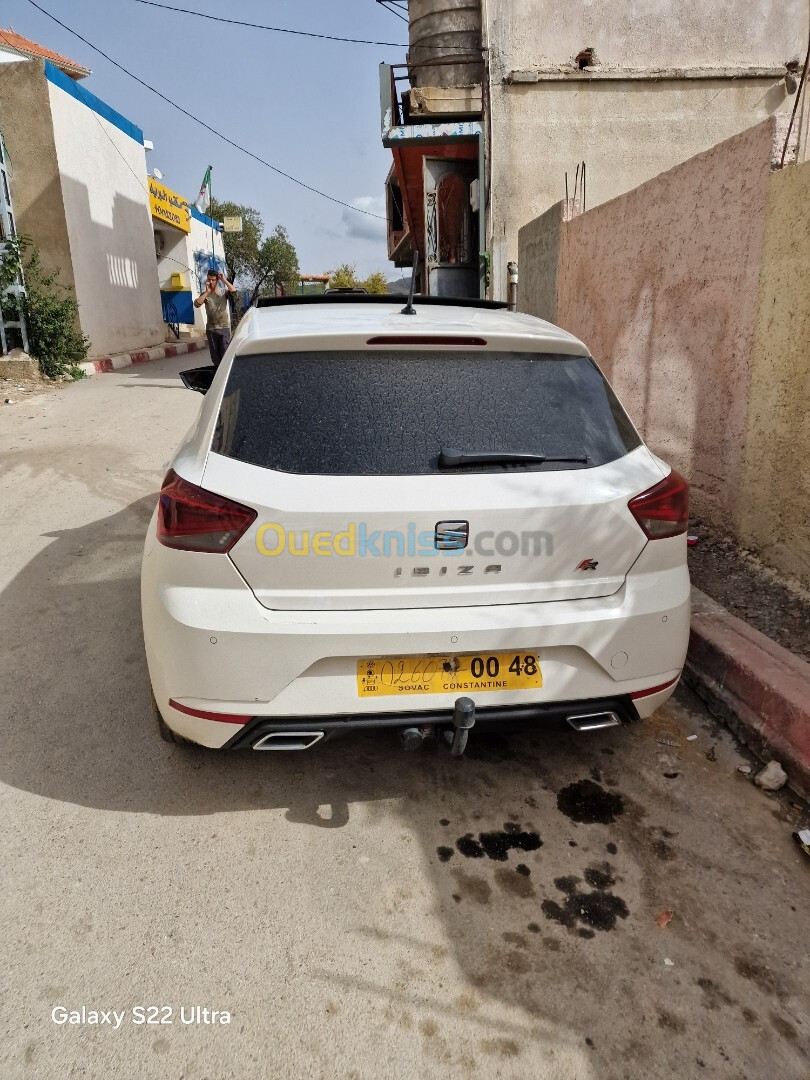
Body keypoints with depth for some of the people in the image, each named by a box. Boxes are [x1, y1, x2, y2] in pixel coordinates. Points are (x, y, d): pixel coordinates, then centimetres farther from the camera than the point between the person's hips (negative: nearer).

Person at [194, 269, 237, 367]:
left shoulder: (224, 292, 5)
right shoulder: (205, 294, 7)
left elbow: (234, 292, -16)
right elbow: (197, 304, -11)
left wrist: (224, 280, -11)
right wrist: (207, 292, -10)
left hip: (224, 328, -2)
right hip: (211, 329, 2)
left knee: (225, 354, -7)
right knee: (215, 354, 6)